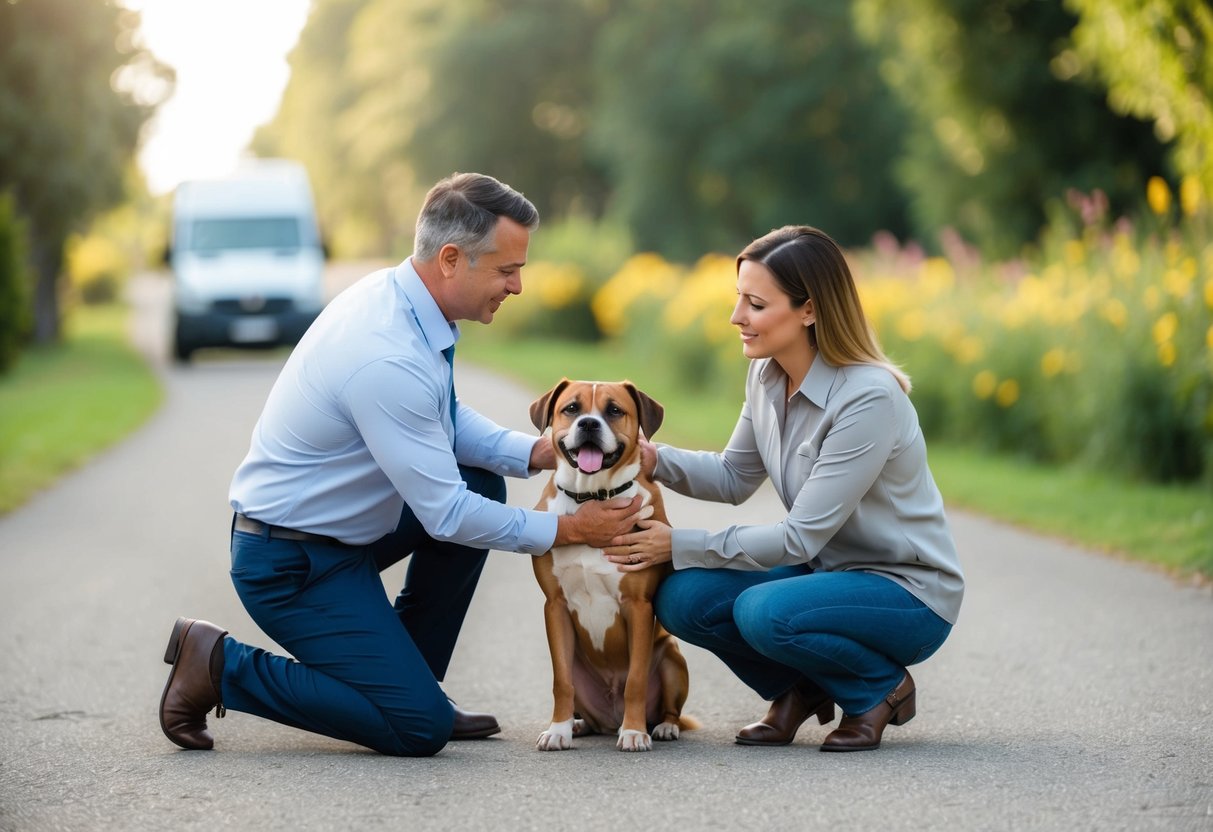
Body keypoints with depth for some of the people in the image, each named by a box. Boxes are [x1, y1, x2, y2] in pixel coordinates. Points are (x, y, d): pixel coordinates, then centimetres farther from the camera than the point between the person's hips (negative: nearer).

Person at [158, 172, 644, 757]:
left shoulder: (396, 296, -1)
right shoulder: (388, 358, -30)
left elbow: (447, 419, 14)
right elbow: (446, 515, -23)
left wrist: (535, 453, -2)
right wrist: (565, 529, -14)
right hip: (288, 565, -10)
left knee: (482, 482, 11)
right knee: (420, 730, -10)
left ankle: (409, 680, 16)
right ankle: (221, 666, -1)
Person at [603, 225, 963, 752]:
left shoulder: (869, 398, -26)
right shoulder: (766, 377, -2)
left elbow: (800, 537, -25)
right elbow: (735, 478, 12)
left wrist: (680, 544, -22)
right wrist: (656, 459, -7)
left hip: (907, 591, -7)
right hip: (825, 570, 7)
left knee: (763, 612, -32)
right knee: (683, 598, -15)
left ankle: (882, 688, -4)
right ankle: (799, 689, 9)